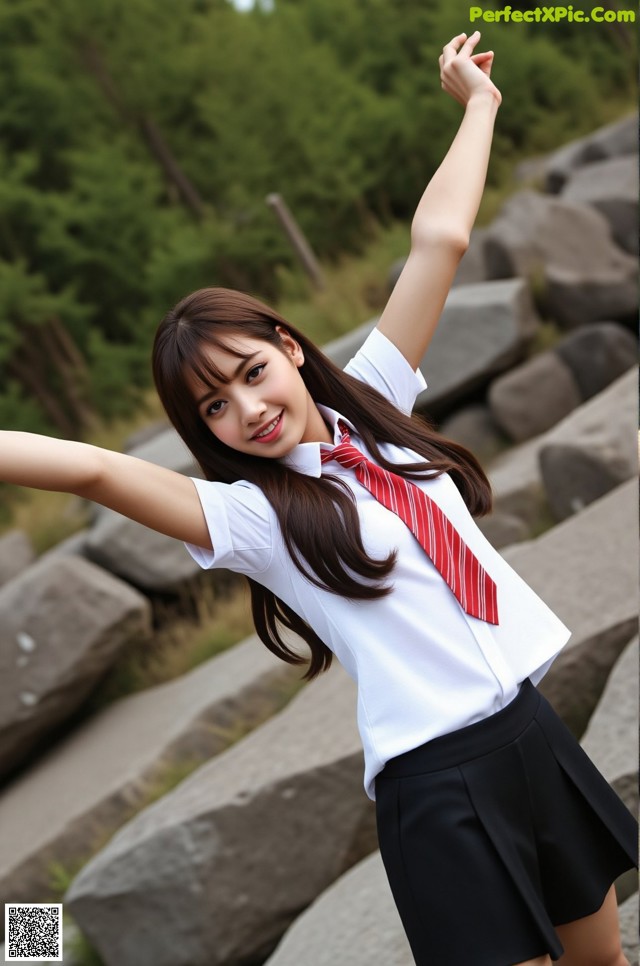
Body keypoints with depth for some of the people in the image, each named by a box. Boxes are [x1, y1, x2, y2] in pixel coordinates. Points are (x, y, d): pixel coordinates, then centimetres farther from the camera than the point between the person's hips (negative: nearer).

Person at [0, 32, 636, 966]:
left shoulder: (373, 399, 4)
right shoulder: (248, 517, -9)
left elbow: (439, 240, 6)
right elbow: (95, 469, -24)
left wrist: (478, 102, 10)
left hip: (530, 729, 6)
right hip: (436, 785, -5)